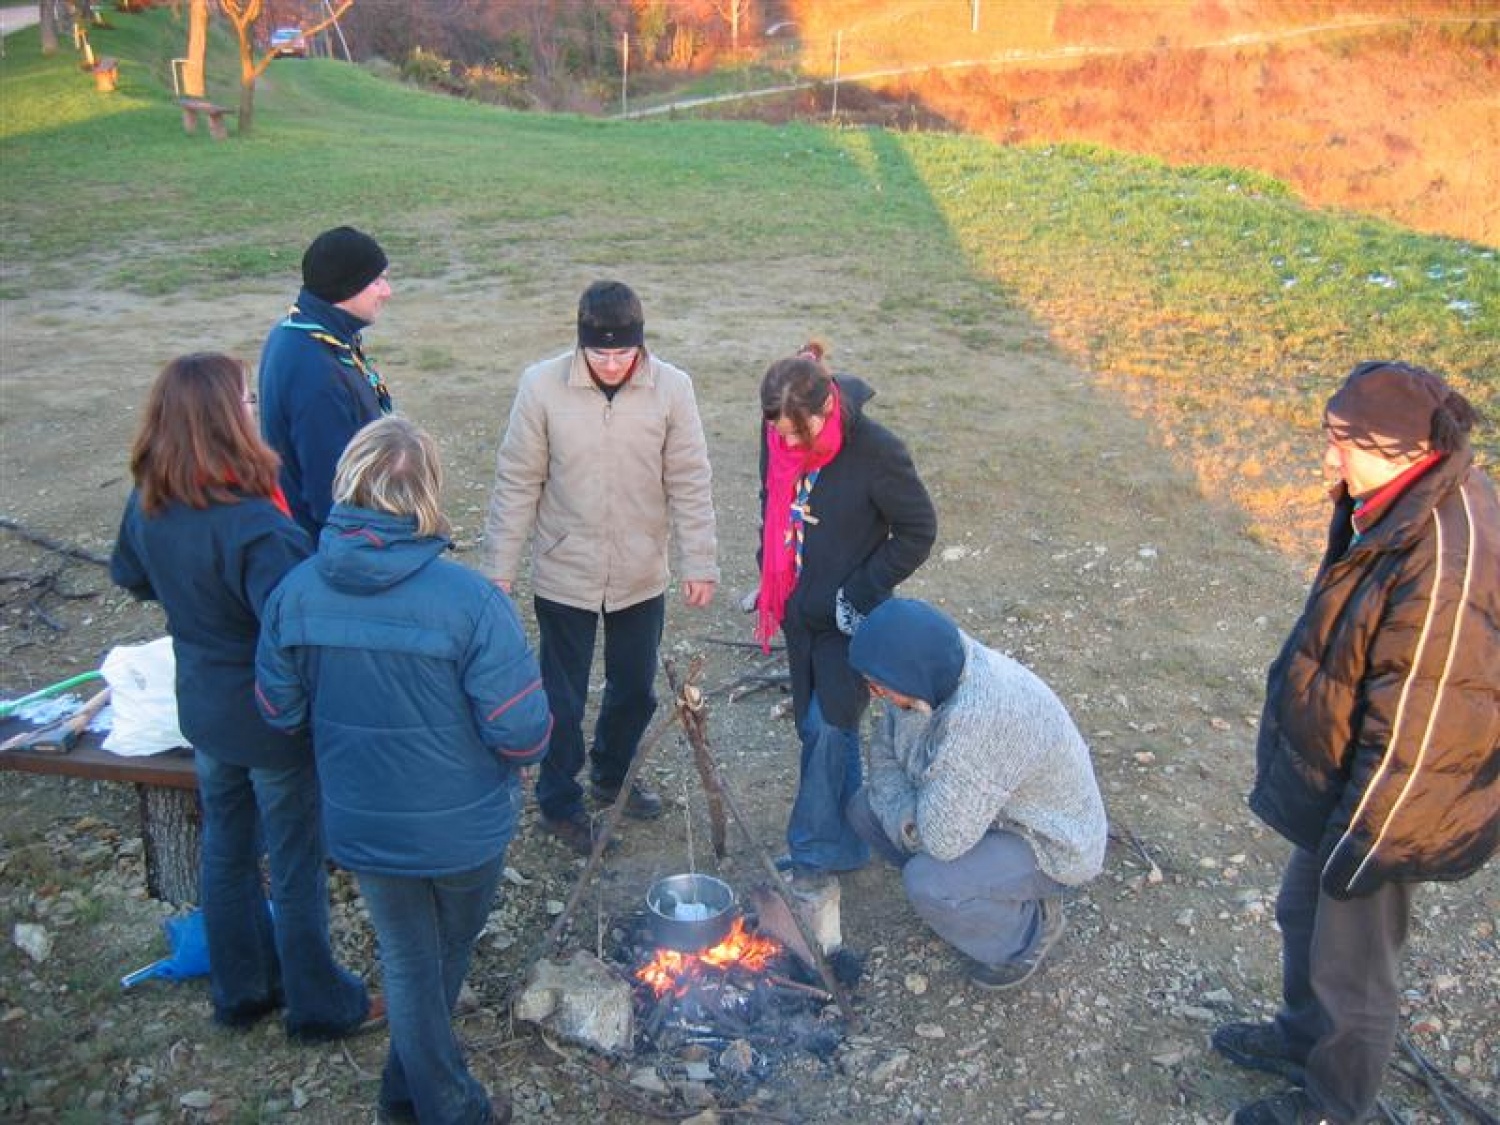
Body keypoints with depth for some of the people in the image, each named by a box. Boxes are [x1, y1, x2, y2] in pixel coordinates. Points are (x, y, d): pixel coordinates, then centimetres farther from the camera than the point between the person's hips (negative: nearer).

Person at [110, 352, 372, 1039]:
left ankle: (240, 989, 43)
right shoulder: (253, 525, -32)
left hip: (204, 710, 7)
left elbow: (130, 577, 12)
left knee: (227, 849, 24)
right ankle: (318, 1005, 32)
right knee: (297, 866, 12)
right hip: (275, 722, -7)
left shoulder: (147, 505, -7)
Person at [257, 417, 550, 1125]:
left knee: (406, 961, 24)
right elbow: (522, 732, -24)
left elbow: (281, 712, -3)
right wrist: (518, 757, -1)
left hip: (360, 825, 2)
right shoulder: (468, 598, -27)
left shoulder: (296, 593, -15)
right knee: (450, 950, 25)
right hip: (461, 827, -2)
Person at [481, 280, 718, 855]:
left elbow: (690, 483, -4)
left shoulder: (672, 388, -11)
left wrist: (699, 562, -6)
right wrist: (500, 567, -5)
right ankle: (559, 801, 33)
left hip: (641, 576, 2)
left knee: (635, 689, 19)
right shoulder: (542, 386, -14)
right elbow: (517, 483, -7)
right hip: (565, 575, -2)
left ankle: (612, 776, 45)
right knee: (562, 699, 11)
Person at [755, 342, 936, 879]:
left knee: (828, 727, -5)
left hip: (848, 615, -6)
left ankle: (815, 851, 11)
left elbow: (919, 530, -12)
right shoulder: (777, 436, -6)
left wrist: (860, 593, -15)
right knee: (815, 724, 14)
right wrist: (771, 578, 11)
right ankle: (846, 842, 31)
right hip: (800, 608, 6)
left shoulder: (876, 450, -23)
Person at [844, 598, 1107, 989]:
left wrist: (908, 821, -16)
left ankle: (1030, 930, 2)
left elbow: (942, 838, -35)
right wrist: (898, 801, -15)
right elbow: (886, 743, 1)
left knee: (925, 885, -28)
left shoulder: (984, 716, -40)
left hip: (1050, 845, -8)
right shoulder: (931, 667, -14)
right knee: (865, 808, 1)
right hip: (987, 812, 8)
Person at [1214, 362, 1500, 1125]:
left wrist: (1359, 847, -16)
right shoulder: (1425, 502, -5)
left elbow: (1414, 738, -27)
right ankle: (1303, 1035, 53)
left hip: (1382, 805, -9)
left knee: (1351, 963, 15)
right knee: (1302, 913, 28)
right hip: (1338, 775, 9)